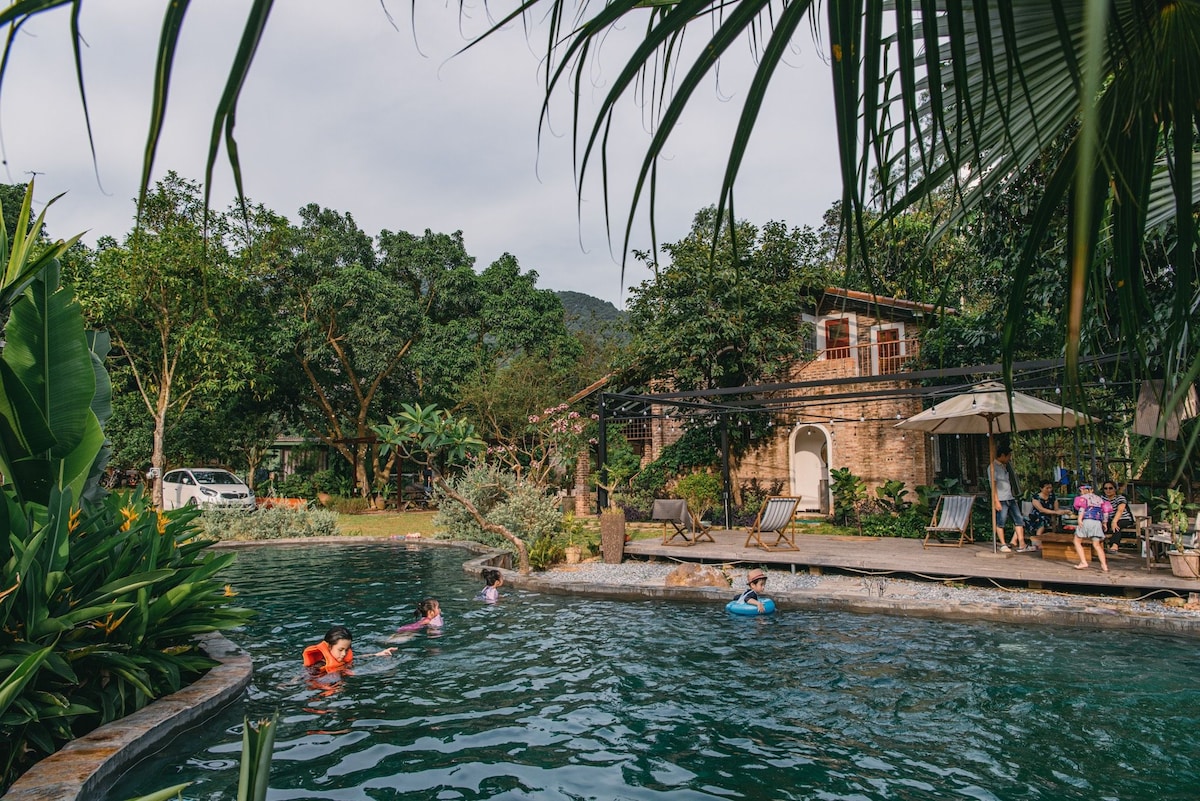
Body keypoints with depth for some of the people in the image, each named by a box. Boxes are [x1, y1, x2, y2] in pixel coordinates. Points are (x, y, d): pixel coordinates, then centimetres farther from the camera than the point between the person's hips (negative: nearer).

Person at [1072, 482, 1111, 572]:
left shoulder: (1083, 497, 7)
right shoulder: (1099, 498, 23)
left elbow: (1082, 506, -12)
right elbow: (1106, 510, 17)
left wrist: (1080, 519, -19)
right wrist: (1104, 522, 23)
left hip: (1086, 521, -5)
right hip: (1098, 522, 5)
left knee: (1077, 541, 6)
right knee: (1097, 545, 11)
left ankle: (1083, 562, -5)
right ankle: (1104, 565, 0)